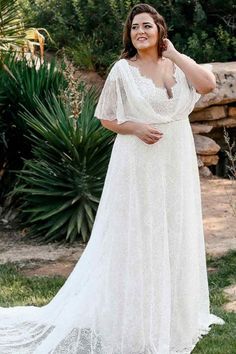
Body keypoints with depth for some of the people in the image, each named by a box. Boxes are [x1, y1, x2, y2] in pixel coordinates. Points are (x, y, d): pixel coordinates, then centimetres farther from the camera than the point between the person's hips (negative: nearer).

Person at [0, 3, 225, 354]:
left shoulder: (179, 64, 5)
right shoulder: (123, 70, -4)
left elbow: (208, 83, -14)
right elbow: (106, 118, 1)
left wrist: (173, 53, -8)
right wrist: (136, 128, -16)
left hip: (176, 166, 4)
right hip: (139, 165, -4)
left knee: (175, 236, 12)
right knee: (137, 239, 1)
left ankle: (174, 313, 28)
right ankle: (137, 322, 12)